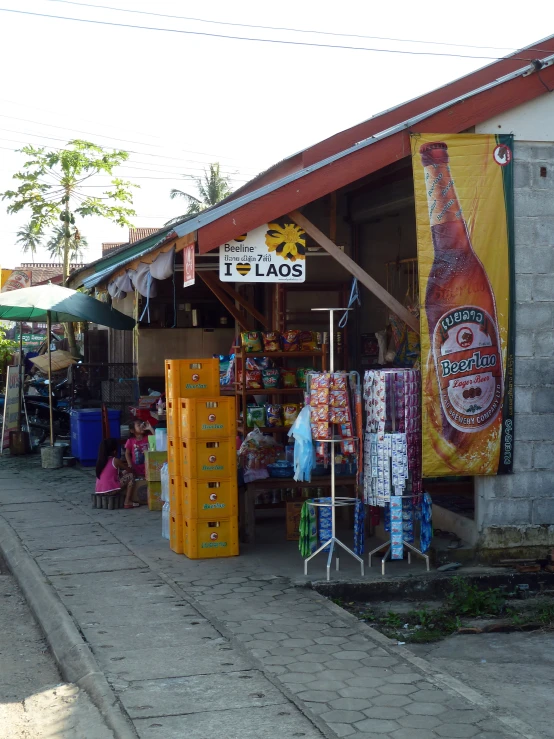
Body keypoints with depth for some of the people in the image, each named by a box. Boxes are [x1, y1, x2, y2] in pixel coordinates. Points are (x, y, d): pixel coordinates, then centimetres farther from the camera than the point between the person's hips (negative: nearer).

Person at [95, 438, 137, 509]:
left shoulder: (101, 460, 13)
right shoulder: (115, 461, -6)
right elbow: (129, 470, 4)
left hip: (99, 491, 8)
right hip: (110, 490, -8)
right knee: (131, 476, 4)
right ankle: (127, 502, -2)